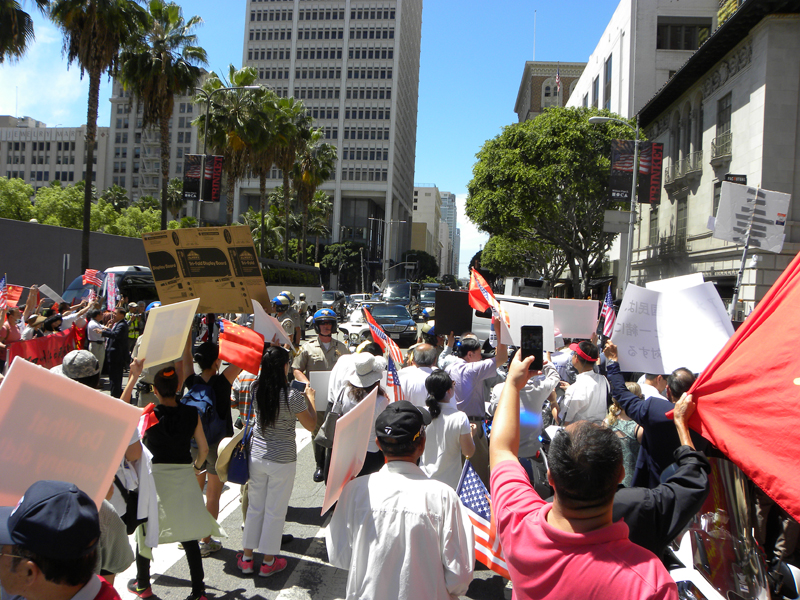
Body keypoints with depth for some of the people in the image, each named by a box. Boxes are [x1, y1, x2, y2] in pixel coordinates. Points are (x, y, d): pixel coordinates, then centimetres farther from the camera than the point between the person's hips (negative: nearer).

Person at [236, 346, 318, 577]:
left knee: (254, 507, 18)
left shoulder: (256, 389, -8)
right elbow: (311, 425, -9)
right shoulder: (292, 396, -22)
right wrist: (310, 397, 4)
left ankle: (246, 558, 30)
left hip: (257, 456, 5)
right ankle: (268, 562, 23)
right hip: (282, 461, -5)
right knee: (275, 511, 10)